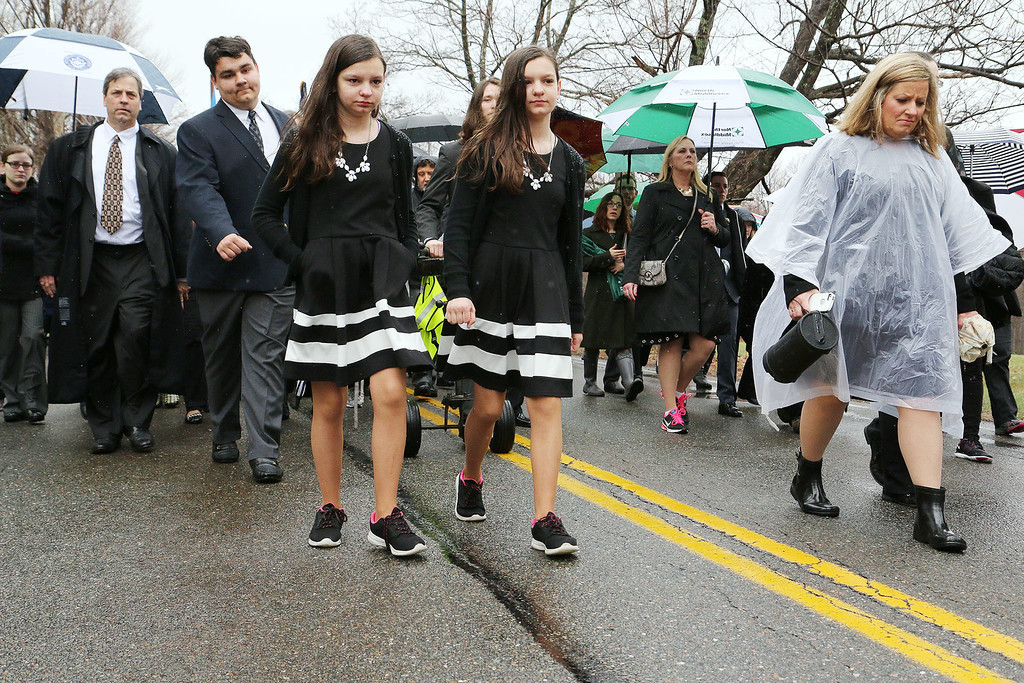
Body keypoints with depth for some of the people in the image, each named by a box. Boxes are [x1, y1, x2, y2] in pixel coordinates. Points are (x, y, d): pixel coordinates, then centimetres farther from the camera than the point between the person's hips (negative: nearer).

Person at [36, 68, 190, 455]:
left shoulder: (160, 153, 8)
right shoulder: (69, 150, 12)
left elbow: (178, 214, 7)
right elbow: (50, 209, 11)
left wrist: (182, 271, 2)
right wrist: (47, 265, 4)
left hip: (142, 262, -2)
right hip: (90, 260, 2)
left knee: (135, 336, -13)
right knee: (96, 344, 3)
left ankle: (137, 422, 5)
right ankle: (103, 427, 16)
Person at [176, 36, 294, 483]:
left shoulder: (286, 125, 12)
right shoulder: (198, 131, -3)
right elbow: (199, 190, -18)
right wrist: (222, 233, -36)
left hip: (276, 265, 2)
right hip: (223, 263, -1)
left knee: (266, 357, -4)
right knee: (221, 357, 13)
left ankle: (264, 451, -4)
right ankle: (224, 437, 30)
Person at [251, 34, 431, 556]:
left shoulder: (394, 144, 10)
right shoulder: (306, 142, 4)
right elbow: (266, 214, 5)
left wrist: (402, 267, 3)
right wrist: (303, 261, -5)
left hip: (381, 277, 1)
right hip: (324, 283, -1)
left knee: (390, 392, -12)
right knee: (328, 402, 6)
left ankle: (385, 517, -4)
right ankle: (330, 507, 22)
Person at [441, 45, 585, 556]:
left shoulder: (569, 161, 12)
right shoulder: (486, 150, 2)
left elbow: (571, 244, 14)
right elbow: (459, 226, -3)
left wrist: (575, 316, 13)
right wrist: (457, 289, -17)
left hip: (544, 289, 2)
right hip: (490, 284, -2)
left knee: (547, 404, -6)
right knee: (488, 404, 5)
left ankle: (545, 521, -5)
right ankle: (470, 480, 34)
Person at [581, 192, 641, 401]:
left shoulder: (626, 236, 18)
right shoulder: (589, 234, 7)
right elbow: (582, 263, -4)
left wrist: (624, 264, -5)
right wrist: (608, 257, -13)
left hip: (621, 292, 2)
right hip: (597, 293, -2)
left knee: (622, 340, -10)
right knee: (593, 341, 2)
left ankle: (629, 381, -23)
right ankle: (590, 382, 14)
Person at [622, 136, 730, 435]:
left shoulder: (708, 196, 21)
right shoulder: (655, 193, 10)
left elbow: (726, 238, 26)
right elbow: (639, 238, 2)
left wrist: (716, 229, 2)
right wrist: (631, 276, -10)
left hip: (705, 277, 4)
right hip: (668, 278, -4)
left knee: (705, 344, -5)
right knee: (671, 342, -7)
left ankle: (678, 391, 19)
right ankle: (671, 410, 1)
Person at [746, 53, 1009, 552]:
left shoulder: (931, 159, 16)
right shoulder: (840, 150, 2)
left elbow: (961, 225, 17)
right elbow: (806, 220, -4)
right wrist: (800, 285, -13)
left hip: (917, 297, 4)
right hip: (850, 291, -3)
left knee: (923, 391, -7)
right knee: (830, 389, 6)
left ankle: (931, 513, -9)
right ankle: (807, 478, 28)